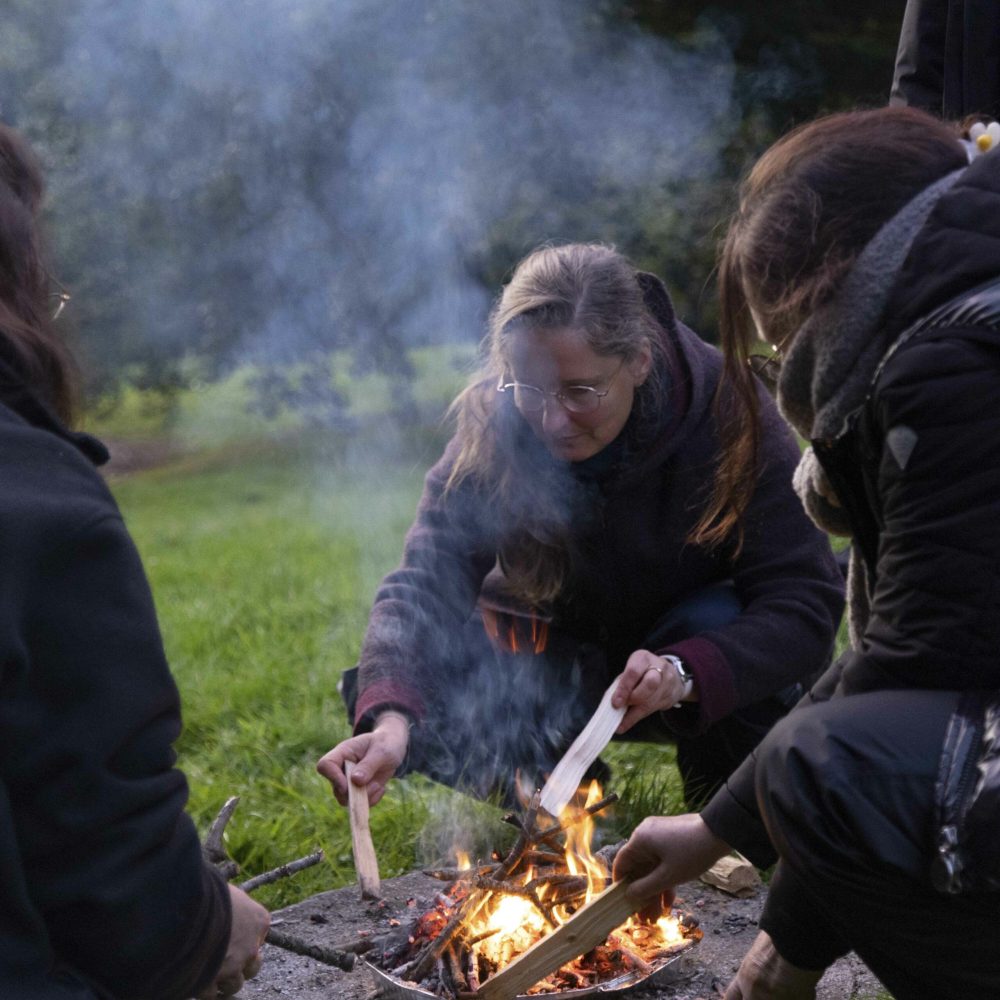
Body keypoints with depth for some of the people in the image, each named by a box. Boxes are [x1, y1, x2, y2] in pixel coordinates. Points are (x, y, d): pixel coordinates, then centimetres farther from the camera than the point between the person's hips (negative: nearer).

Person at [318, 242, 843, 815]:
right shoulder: (493, 429, -20)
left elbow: (807, 601, -29)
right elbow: (425, 583, -29)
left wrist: (684, 673, -47)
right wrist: (391, 718, -49)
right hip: (563, 670, 2)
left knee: (716, 618, -36)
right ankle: (553, 784, 8)